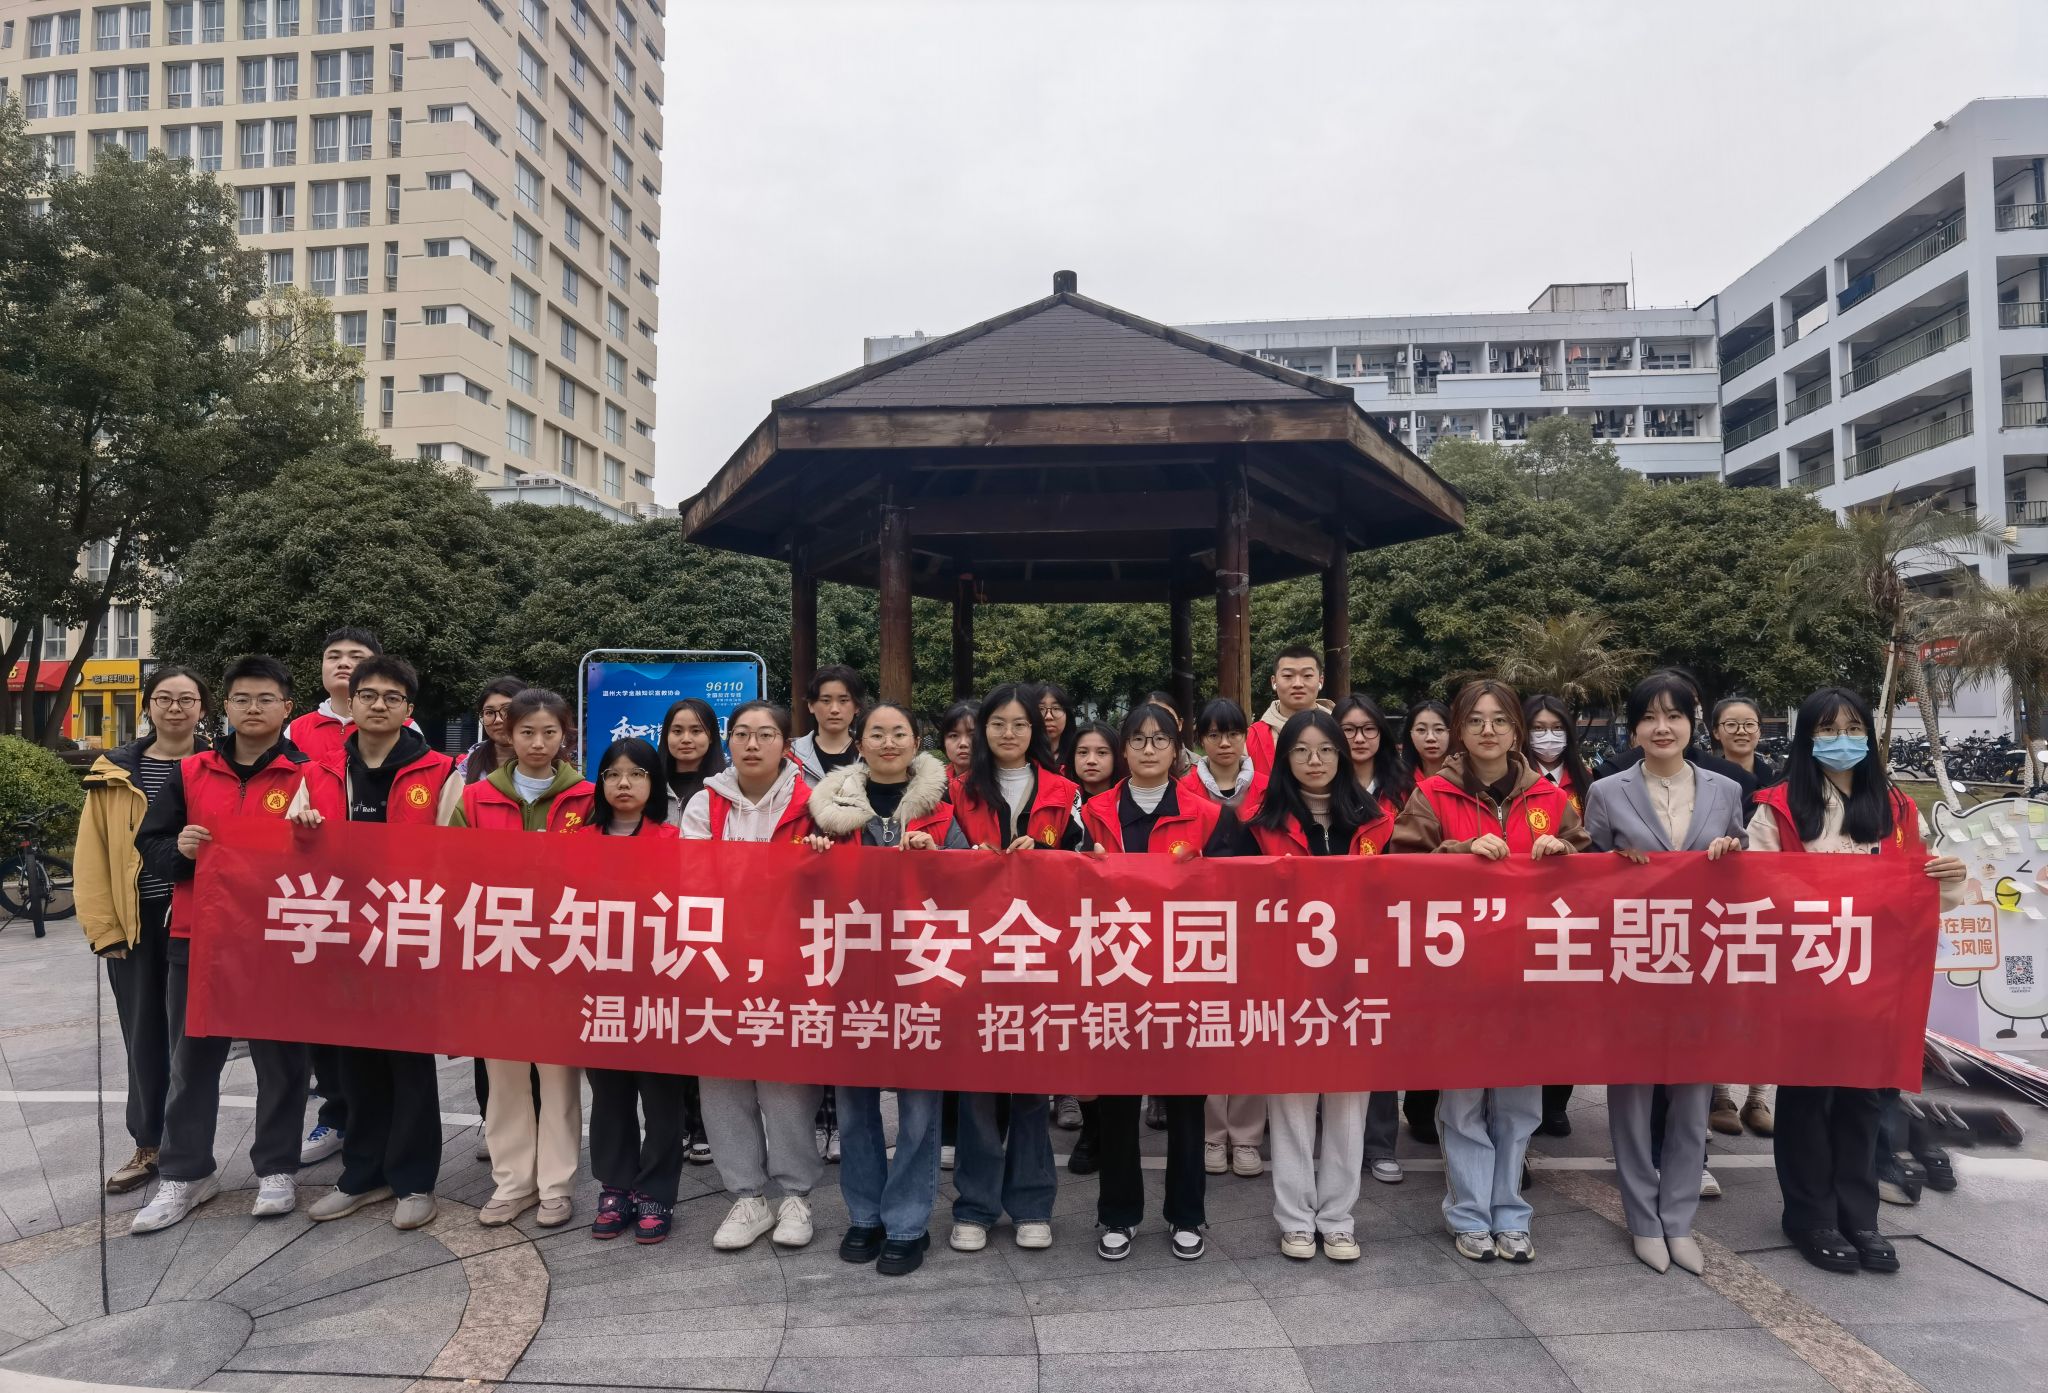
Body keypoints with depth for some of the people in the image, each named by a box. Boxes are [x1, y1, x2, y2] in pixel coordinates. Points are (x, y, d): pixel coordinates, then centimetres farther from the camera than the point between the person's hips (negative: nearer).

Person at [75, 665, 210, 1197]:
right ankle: (148, 1146, 24)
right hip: (133, 924, 2)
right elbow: (92, 855, 3)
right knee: (144, 1037, 11)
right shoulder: (114, 773, 4)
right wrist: (103, 926, -3)